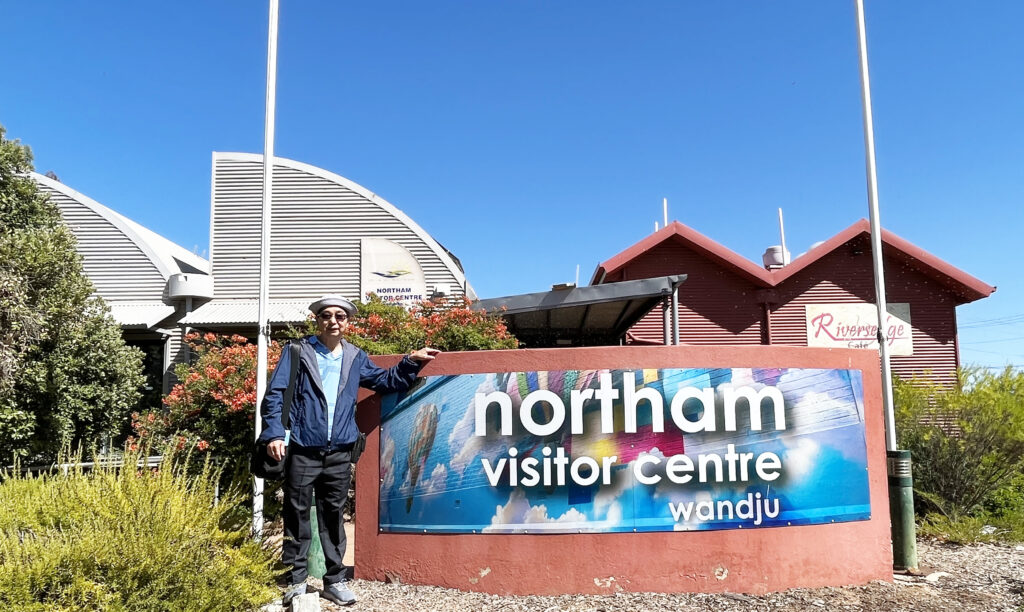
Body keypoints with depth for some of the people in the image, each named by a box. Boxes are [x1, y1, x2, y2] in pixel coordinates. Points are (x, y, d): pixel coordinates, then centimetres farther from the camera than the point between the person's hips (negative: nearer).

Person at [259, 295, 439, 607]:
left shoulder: (355, 358, 12)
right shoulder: (296, 351, 0)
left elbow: (386, 381, 19)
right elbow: (274, 394, -6)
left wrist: (412, 362, 6)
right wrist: (274, 433, -17)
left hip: (339, 453, 3)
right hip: (302, 450, -3)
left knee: (333, 516, 12)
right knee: (297, 515, 6)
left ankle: (335, 580, 22)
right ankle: (296, 580, 19)